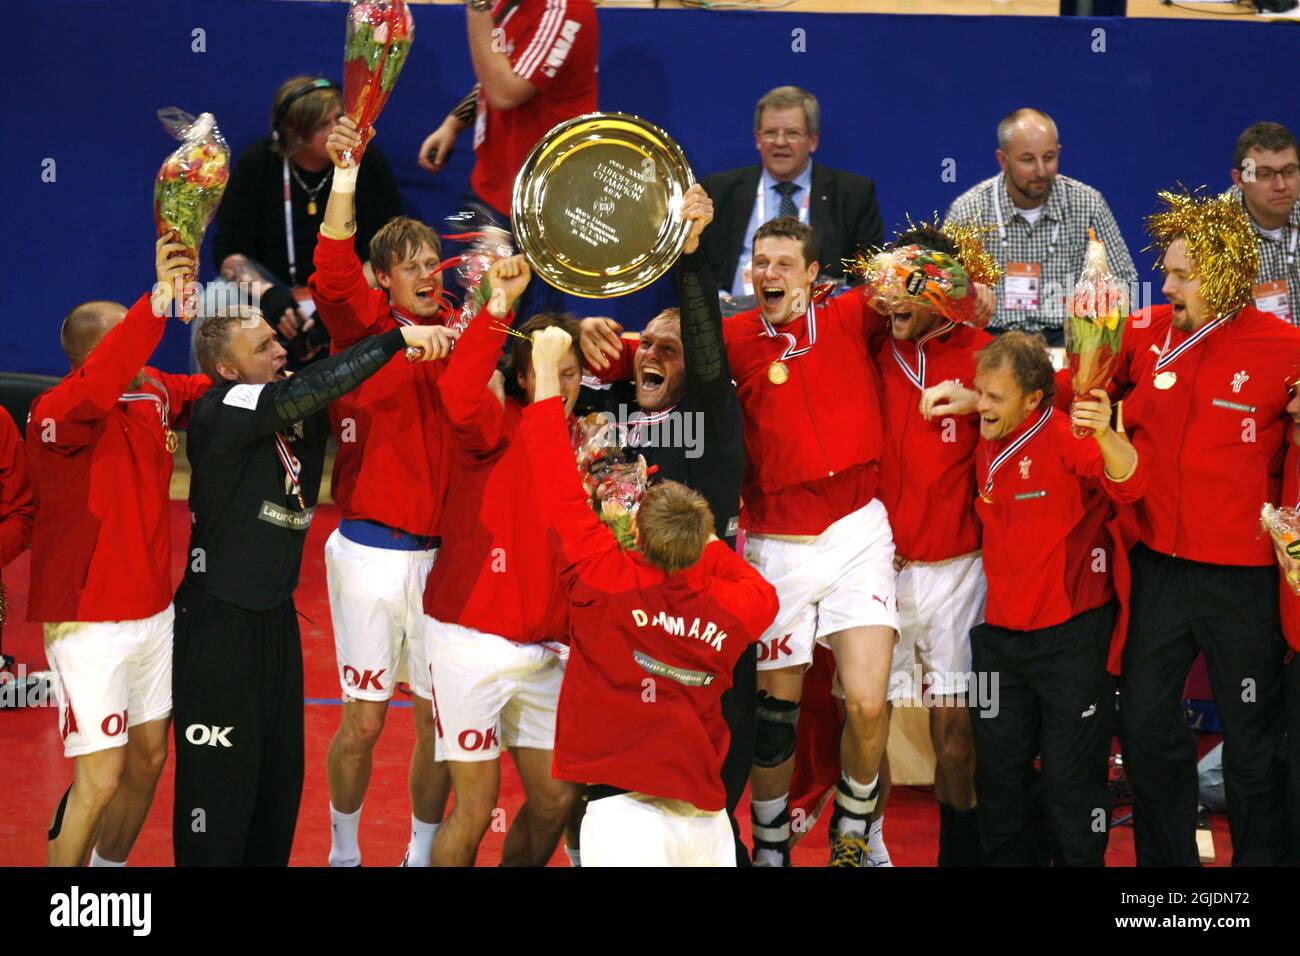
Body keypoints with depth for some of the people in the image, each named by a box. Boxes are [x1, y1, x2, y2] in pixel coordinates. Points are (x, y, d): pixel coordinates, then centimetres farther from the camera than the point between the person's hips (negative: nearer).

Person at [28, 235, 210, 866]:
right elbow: (94, 388, -43)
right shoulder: (57, 413, -21)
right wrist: (159, 301, -53)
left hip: (153, 611, 8)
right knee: (100, 780, -7)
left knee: (148, 759, 17)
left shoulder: (154, 395, 1)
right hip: (90, 622, -8)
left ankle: (110, 862, 36)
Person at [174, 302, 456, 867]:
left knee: (281, 772, 14)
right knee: (221, 776, -2)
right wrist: (398, 338, -30)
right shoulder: (220, 412, -18)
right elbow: (314, 388, -29)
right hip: (220, 622, -8)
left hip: (276, 614, 8)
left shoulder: (292, 410, 6)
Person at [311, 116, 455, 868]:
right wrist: (345, 173, -29)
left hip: (441, 552, 3)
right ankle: (344, 849, 24)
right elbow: (333, 275, -20)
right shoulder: (363, 323, -3)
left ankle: (423, 853, 24)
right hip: (371, 550, -3)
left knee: (440, 721, 7)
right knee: (364, 721, 3)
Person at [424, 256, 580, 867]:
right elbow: (460, 397, -34)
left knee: (555, 800, 8)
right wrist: (500, 303, -38)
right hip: (474, 646, -6)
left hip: (546, 650, 6)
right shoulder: (496, 427, -9)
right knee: (475, 807, -3)